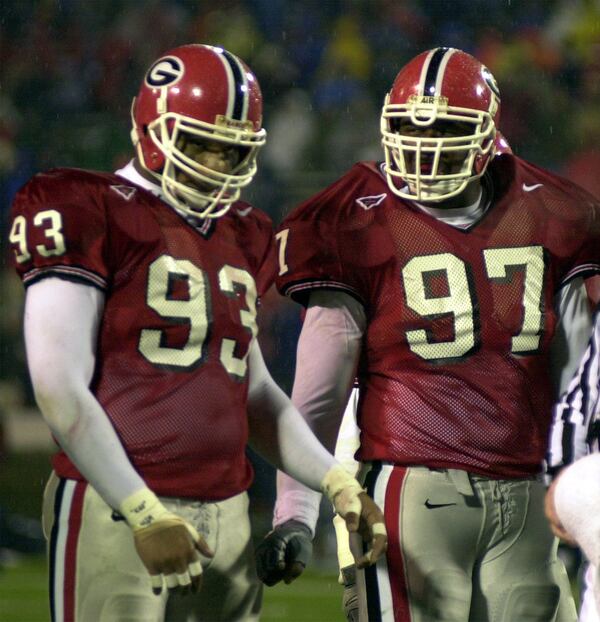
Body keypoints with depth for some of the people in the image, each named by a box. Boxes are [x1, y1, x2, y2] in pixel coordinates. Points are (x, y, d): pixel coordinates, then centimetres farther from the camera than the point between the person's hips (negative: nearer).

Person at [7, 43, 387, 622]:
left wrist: (337, 485, 12)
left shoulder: (239, 238, 17)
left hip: (225, 519, 7)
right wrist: (145, 515, -16)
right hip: (114, 510, -7)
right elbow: (60, 390, -11)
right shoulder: (92, 216, -5)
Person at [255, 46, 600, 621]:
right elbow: (317, 389, -3)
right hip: (414, 492, -4)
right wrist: (294, 513, -8)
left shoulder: (543, 217, 8)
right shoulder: (361, 226, -4)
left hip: (522, 502, 4)